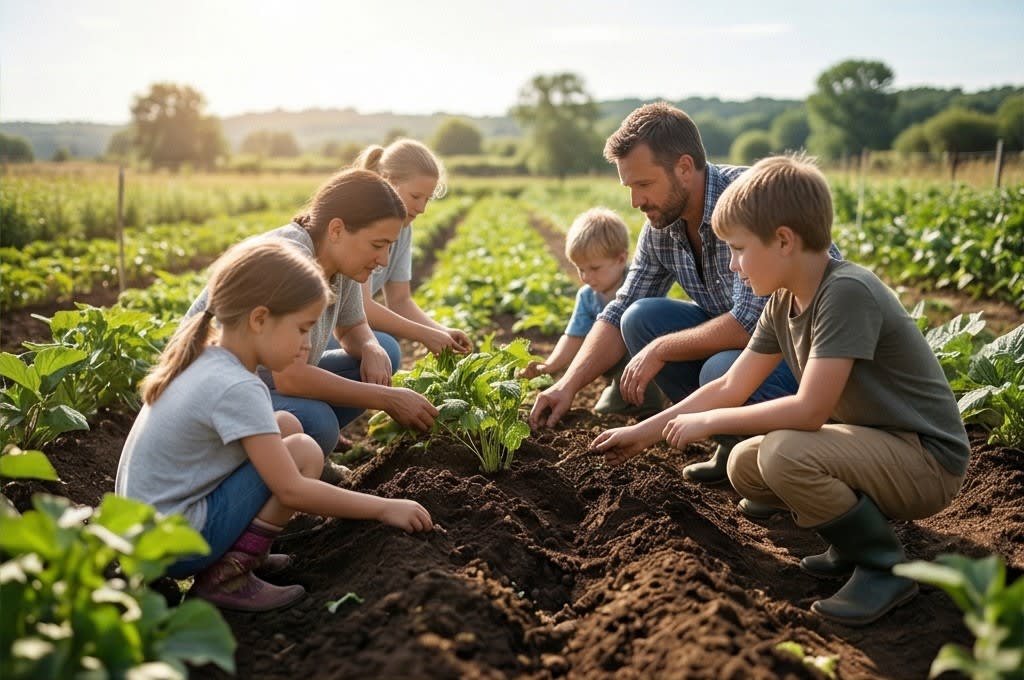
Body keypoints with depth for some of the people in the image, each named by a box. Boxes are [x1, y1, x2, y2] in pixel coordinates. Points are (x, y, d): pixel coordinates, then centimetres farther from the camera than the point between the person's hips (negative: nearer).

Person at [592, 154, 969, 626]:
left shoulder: (846, 292, -25)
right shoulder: (784, 303, 2)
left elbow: (809, 410, -29)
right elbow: (729, 388, 8)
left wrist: (708, 422, -18)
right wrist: (644, 432, 8)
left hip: (927, 460, -8)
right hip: (872, 443, 9)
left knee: (784, 453, -29)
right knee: (744, 467, 1)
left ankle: (884, 566, -7)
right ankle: (858, 536, 12)